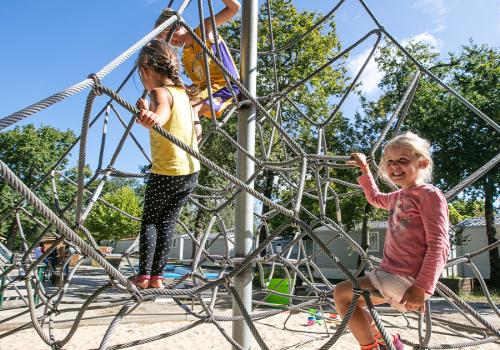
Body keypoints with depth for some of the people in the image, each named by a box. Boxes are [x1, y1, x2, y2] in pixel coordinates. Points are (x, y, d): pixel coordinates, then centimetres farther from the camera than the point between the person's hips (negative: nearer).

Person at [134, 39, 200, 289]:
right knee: (168, 222, 12)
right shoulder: (182, 92, 11)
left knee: (149, 220, 10)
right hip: (191, 171, 7)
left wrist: (154, 117, -62)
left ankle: (144, 275, 7)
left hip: (166, 173, -7)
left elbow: (163, 109, -40)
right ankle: (157, 275, 12)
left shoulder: (159, 92, -14)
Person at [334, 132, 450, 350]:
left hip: (406, 279, -9)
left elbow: (439, 245, -19)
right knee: (350, 299, 16)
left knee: (341, 293, -12)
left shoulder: (429, 194, -12)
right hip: (389, 273, 9)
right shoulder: (398, 196, 14)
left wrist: (422, 288, -27)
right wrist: (364, 168, 32)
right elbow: (375, 198, 37)